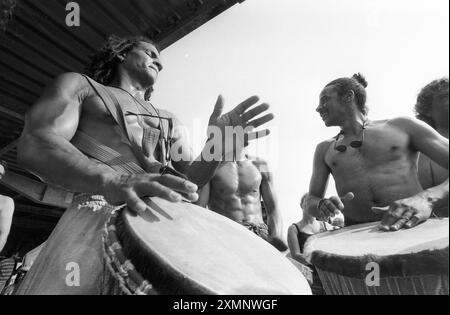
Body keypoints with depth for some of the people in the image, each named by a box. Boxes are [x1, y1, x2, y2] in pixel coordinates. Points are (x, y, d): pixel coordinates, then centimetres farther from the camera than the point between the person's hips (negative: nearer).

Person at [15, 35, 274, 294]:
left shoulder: (169, 121, 28)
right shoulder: (80, 85, 16)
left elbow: (191, 178, 17)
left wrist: (217, 144, -6)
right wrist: (110, 180, -23)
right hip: (100, 210, -4)